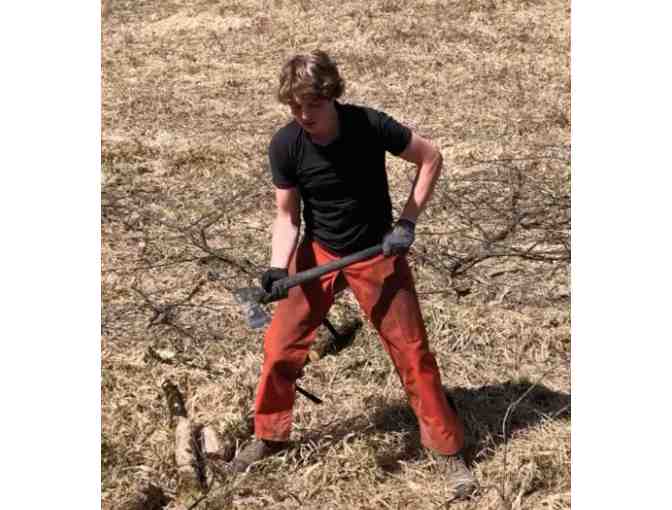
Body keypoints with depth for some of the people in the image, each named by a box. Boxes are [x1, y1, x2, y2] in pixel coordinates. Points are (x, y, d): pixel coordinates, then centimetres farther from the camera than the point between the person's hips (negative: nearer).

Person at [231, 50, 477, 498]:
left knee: (412, 352, 2)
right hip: (317, 253, 2)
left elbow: (431, 158, -8)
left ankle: (448, 449, 19)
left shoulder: (370, 125, -21)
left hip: (377, 254, -2)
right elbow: (287, 216, -7)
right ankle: (269, 436, 26)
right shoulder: (285, 146, -16)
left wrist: (408, 222, -14)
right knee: (280, 347, 2)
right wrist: (279, 268, -23)